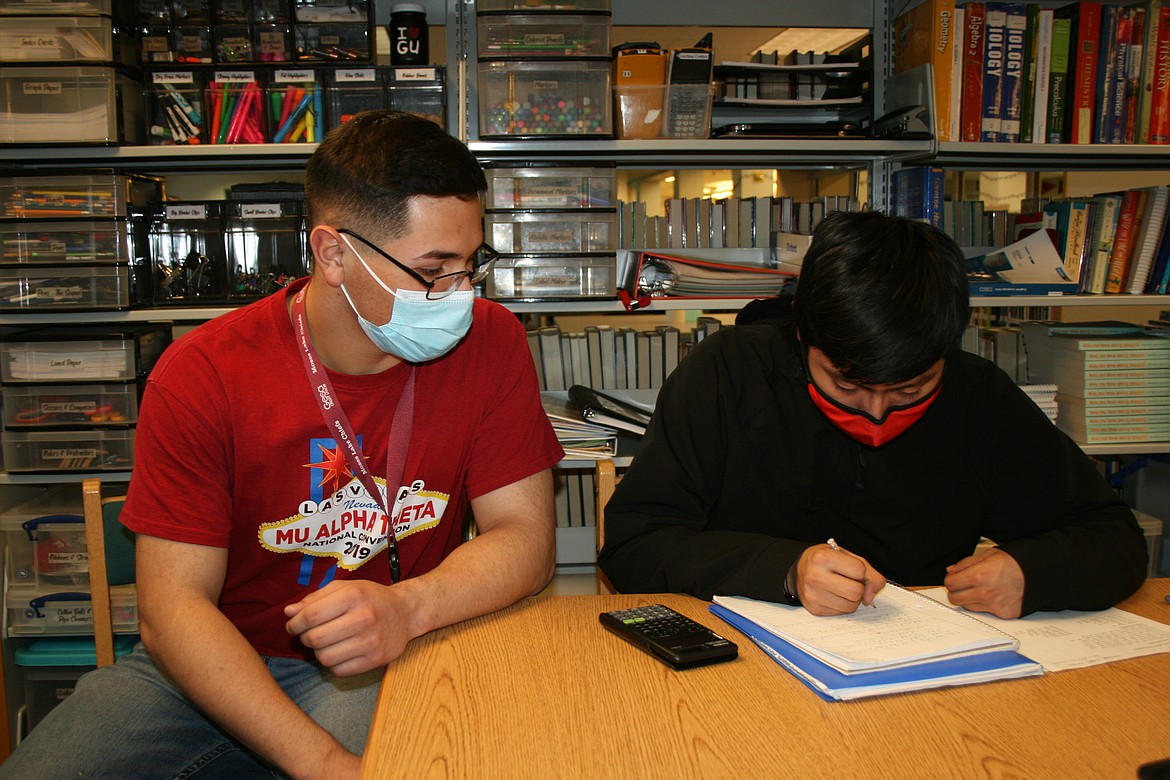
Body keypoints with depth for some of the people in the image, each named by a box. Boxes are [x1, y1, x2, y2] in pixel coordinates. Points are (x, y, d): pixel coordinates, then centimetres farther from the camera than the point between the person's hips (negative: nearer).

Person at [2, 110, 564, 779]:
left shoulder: (490, 343, -9)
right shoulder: (202, 374, -13)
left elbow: (526, 537, -9)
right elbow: (174, 604, -15)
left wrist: (407, 608, -30)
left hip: (385, 671, 0)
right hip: (210, 665, 1)